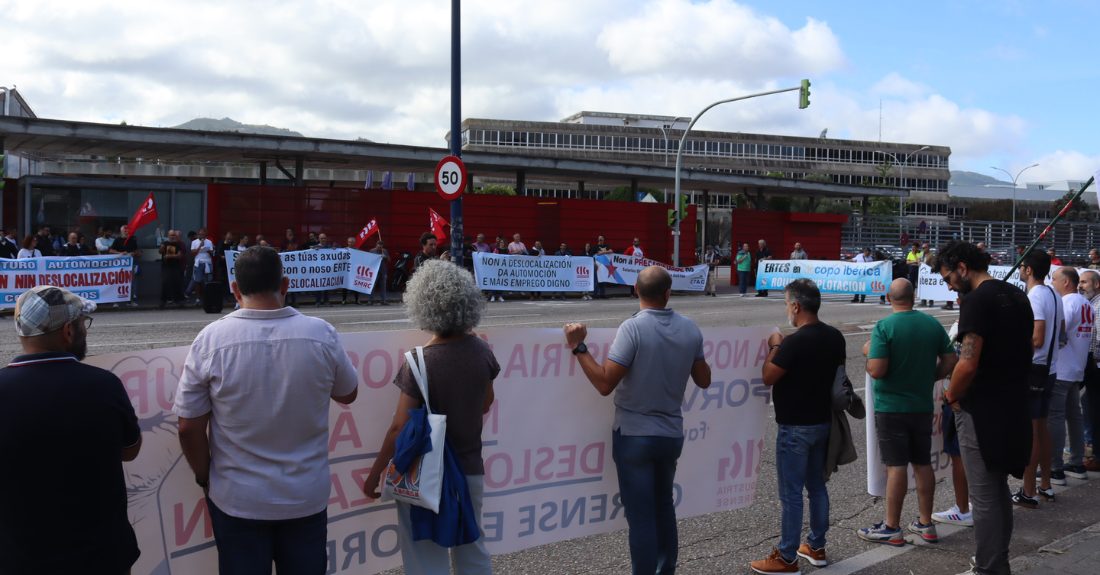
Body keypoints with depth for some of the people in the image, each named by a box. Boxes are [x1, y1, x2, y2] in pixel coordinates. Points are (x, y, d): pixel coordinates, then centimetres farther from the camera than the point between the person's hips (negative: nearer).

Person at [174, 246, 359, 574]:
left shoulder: (211, 340, -14)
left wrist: (205, 478, 7)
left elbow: (189, 428, -9)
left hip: (237, 500, -1)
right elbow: (348, 394, 7)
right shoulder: (322, 334, -11)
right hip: (307, 498, 1)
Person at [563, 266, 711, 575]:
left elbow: (605, 383, -23)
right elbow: (704, 380, 8)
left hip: (634, 435, -5)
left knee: (640, 516, 3)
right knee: (664, 505, 23)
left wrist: (578, 347, -16)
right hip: (672, 434, 5)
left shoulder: (633, 328, -19)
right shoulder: (690, 329, -2)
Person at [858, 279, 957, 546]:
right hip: (923, 405, 5)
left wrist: (868, 352, -3)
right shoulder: (933, 324, 2)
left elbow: (876, 371, -21)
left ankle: (892, 528, 6)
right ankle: (926, 524, 22)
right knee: (923, 464, 13)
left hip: (891, 407, -5)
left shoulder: (884, 327, -15)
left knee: (896, 466, -2)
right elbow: (951, 361, 4)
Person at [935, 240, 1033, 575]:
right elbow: (1027, 349, 21)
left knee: (984, 497, 1)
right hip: (1014, 408, 9)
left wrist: (951, 397, -11)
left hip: (982, 412, -9)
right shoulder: (1017, 296, 10)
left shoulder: (976, 300, -18)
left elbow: (968, 363, -25)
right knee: (999, 489, 21)